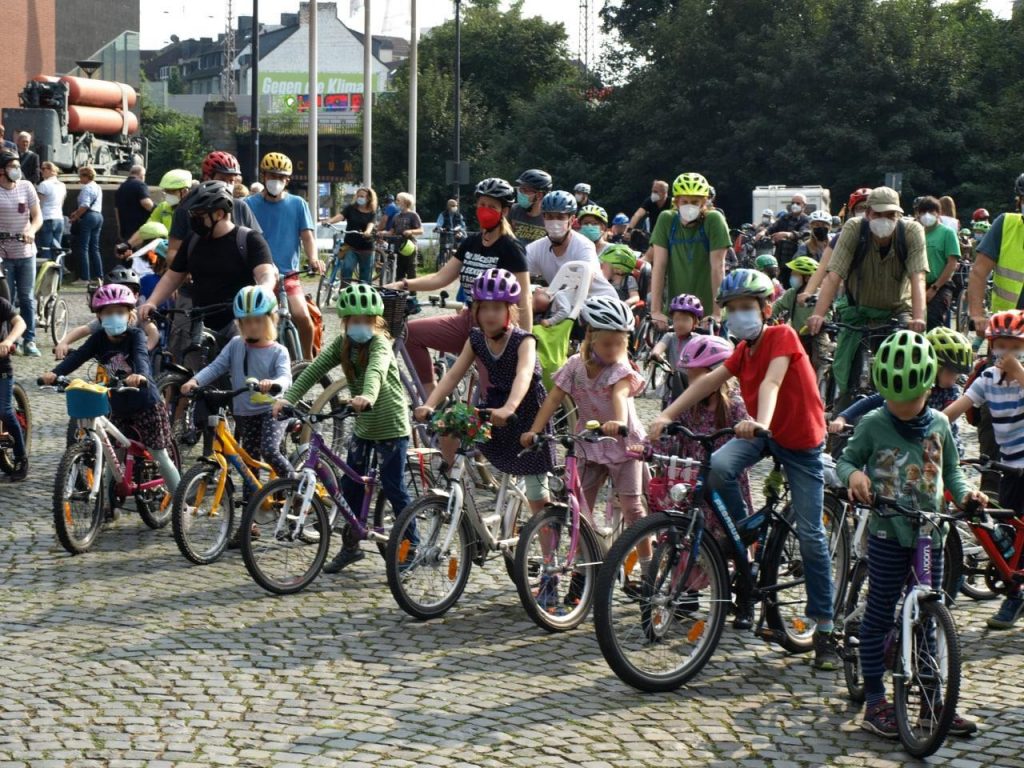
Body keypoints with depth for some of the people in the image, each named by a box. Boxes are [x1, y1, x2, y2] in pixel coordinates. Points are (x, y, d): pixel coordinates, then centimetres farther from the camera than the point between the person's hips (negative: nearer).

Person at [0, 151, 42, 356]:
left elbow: (37, 215, 2)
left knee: (27, 298, 6)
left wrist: (31, 231, -19)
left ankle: (29, 340, 12)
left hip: (26, 253, 2)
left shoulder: (26, 187, 2)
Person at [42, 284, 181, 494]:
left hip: (146, 405, -4)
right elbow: (77, 356, -16)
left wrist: (140, 375, -58)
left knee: (160, 457, 0)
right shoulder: (99, 339, -3)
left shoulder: (135, 335, -15)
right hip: (119, 408, 5)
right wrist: (55, 373, -35)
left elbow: (141, 356, -34)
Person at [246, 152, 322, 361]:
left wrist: (313, 258, -20)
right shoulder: (250, 204, 5)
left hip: (288, 275, -1)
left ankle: (308, 359, 3)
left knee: (302, 316, -20)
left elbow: (307, 234, 0)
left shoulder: (297, 204, 6)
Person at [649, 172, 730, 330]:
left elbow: (718, 267, -14)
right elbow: (659, 265, -7)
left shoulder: (714, 220, -9)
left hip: (707, 312, -2)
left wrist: (717, 313, -20)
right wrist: (655, 311, -13)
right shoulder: (666, 220, -3)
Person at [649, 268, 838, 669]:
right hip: (761, 433, 6)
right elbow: (709, 381, -3)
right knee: (717, 467, -28)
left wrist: (760, 422, -51)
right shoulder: (744, 350, 5)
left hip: (801, 442, -6)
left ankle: (823, 627, 2)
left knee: (810, 535, -6)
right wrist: (667, 415, -16)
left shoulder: (782, 336, -16)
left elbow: (771, 381, -33)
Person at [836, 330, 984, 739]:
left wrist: (966, 492, -4)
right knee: (879, 615, 1)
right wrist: (853, 474, -18)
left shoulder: (939, 424, 6)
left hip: (929, 533, 3)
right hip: (888, 533, -3)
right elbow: (846, 460, 4)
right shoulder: (873, 425, -4)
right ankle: (874, 702, 8)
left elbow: (950, 471, 15)